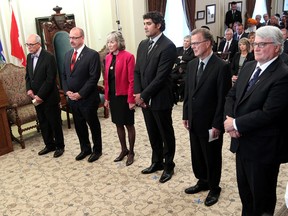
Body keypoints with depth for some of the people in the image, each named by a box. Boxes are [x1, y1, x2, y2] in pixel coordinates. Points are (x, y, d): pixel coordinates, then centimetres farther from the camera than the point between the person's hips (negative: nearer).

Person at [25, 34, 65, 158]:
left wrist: (40, 95, -18)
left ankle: (59, 146, 20)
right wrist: (29, 89, -3)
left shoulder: (49, 57, -16)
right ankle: (49, 145, 29)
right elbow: (28, 76, 14)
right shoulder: (29, 57, 7)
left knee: (55, 123, 5)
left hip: (49, 97, -7)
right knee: (43, 123, 15)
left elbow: (50, 79, -19)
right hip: (36, 97, 7)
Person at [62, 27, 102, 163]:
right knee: (79, 126, 16)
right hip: (72, 99, 6)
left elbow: (94, 78, -18)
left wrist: (80, 94, -18)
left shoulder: (92, 55, -13)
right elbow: (64, 75, 14)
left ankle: (97, 150, 27)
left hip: (87, 99, -6)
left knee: (93, 125, 9)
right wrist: (67, 91, -2)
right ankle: (85, 149, 34)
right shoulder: (68, 54, 9)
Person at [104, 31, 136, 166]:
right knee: (118, 124, 15)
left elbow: (132, 80, -14)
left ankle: (131, 152, 22)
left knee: (129, 125, 6)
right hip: (113, 96, 6)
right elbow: (107, 79, 11)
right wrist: (107, 98, 10)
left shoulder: (128, 56, -12)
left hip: (124, 96, -6)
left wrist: (131, 99, -16)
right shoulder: (108, 57, 8)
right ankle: (123, 150, 31)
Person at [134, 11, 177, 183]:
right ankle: (157, 162, 36)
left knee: (166, 134, 10)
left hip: (160, 99, -7)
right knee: (153, 133, 18)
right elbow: (137, 71, 9)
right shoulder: (143, 44, 9)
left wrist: (144, 95, -16)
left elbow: (161, 76, -20)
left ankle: (169, 166, 26)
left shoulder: (168, 46, -15)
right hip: (145, 98, 7)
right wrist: (138, 93, -3)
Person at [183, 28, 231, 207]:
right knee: (197, 155, 19)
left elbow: (223, 98, -16)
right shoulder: (191, 64, 5)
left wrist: (217, 124, -16)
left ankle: (214, 188, 33)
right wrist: (186, 116, 8)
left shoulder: (221, 66, -16)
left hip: (210, 123, -6)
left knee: (212, 157, 12)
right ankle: (203, 182, 41)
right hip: (194, 122, 6)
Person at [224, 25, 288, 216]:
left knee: (262, 197, 13)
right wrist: (230, 117, -9)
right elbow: (232, 95, 10)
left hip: (263, 148, -7)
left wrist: (236, 124, -17)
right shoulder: (248, 67, 7)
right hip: (242, 142, 8)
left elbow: (268, 114, -25)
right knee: (244, 190, 24)